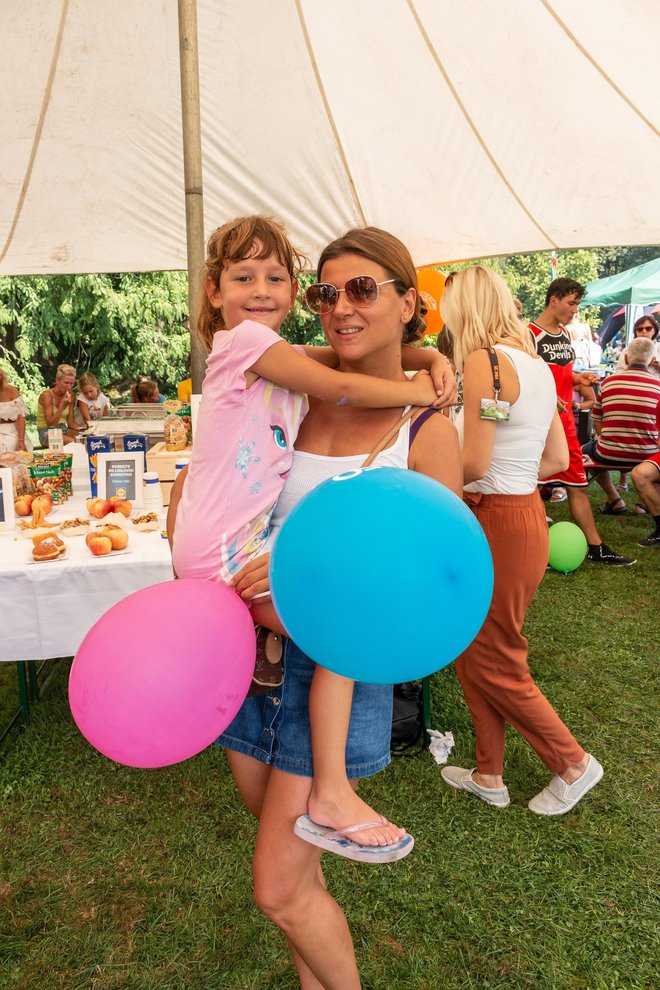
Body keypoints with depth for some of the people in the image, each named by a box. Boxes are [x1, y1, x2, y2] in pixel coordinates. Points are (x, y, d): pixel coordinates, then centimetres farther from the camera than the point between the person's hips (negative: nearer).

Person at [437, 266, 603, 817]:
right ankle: (489, 776, 33)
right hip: (526, 510, 9)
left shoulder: (483, 360, -17)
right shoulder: (536, 364, 11)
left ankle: (574, 764, 29)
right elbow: (558, 458, 13)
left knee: (495, 666, 10)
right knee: (473, 656, 19)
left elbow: (474, 465, -20)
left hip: (498, 524, -9)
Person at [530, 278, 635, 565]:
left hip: (565, 420, 8)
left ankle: (596, 547, 23)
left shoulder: (565, 334, 15)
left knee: (578, 485, 13)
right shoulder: (530, 334, -11)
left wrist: (578, 378, 6)